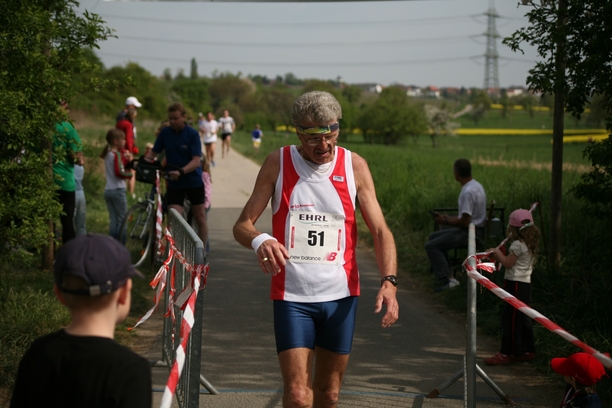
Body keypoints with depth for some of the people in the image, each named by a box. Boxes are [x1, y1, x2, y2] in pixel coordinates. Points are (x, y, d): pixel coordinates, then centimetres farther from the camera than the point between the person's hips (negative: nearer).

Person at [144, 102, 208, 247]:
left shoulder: (192, 134, -14)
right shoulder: (165, 133, -4)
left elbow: (196, 161, -22)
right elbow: (153, 152, 2)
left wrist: (181, 171, -40)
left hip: (194, 182, -2)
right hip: (174, 183, 2)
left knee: (200, 219, 8)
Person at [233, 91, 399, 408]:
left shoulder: (355, 166, -1)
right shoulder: (278, 163, -3)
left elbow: (380, 230, -2)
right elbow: (242, 225, -3)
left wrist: (388, 281, -20)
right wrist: (258, 241, -28)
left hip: (340, 296, 2)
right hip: (291, 295, -2)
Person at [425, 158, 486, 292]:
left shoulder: (468, 192, -23)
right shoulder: (475, 185, 9)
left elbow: (465, 222, -23)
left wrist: (445, 221, -8)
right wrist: (447, 217, 15)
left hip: (471, 232, -11)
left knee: (431, 245, -14)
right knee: (433, 236, 19)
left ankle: (448, 279, -15)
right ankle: (447, 272, 15)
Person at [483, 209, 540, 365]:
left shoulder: (517, 245, -16)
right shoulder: (531, 244, 13)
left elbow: (508, 263, -15)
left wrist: (497, 253, -2)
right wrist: (498, 256, 13)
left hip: (515, 284, -9)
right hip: (526, 283, 10)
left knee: (511, 319, -6)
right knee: (523, 318, 15)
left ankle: (507, 353, -5)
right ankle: (528, 351, 20)